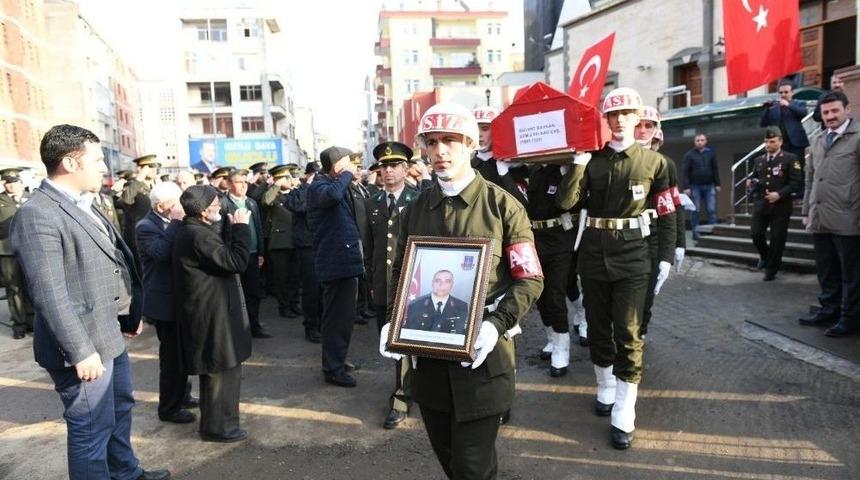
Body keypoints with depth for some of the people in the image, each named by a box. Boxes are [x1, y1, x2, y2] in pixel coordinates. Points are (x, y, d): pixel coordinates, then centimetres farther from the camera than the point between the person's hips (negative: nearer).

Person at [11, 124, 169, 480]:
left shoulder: (83, 206, 10)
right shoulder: (37, 215, -19)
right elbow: (49, 294, -24)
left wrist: (130, 315, 17)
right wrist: (81, 351, -24)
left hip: (110, 334, 10)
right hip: (84, 344, -10)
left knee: (120, 406, 24)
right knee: (92, 427, 4)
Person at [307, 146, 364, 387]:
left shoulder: (335, 184, 17)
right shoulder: (319, 186, -12)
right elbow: (332, 195, -38)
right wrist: (347, 175, -23)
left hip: (344, 260, 11)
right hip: (337, 262, -11)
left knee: (343, 315, 20)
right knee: (338, 317, -4)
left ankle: (337, 360, 35)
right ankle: (333, 369, 7)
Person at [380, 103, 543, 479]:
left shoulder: (503, 205, -6)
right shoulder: (415, 210, 8)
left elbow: (530, 280, -6)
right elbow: (400, 273, 14)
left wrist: (496, 324, -20)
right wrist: (392, 320, -3)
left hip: (482, 353, -4)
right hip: (428, 354, 5)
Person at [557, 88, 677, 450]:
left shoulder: (653, 161, 0)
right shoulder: (591, 159, 2)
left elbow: (667, 214, 3)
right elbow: (565, 202, -11)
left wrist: (666, 258, -3)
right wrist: (579, 161, -15)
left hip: (633, 255, -2)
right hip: (594, 252, 2)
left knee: (628, 333, -3)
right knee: (598, 326, 13)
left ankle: (623, 417, 5)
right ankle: (605, 390, 34)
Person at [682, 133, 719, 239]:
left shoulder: (711, 153, 9)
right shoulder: (689, 155, 1)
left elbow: (715, 169, 11)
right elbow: (685, 172, -4)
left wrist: (717, 184, 7)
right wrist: (686, 187, -10)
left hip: (709, 186, 2)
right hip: (695, 187, -2)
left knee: (712, 210, 1)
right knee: (695, 211, 2)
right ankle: (696, 232, 7)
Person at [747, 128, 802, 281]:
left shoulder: (790, 159, -4)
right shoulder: (758, 160, 11)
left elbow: (795, 183, -10)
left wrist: (779, 194, -21)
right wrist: (751, 183, 2)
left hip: (780, 206, -4)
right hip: (760, 204, 4)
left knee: (777, 239, 2)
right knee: (755, 234, -1)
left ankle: (771, 270, 16)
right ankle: (765, 256, 29)